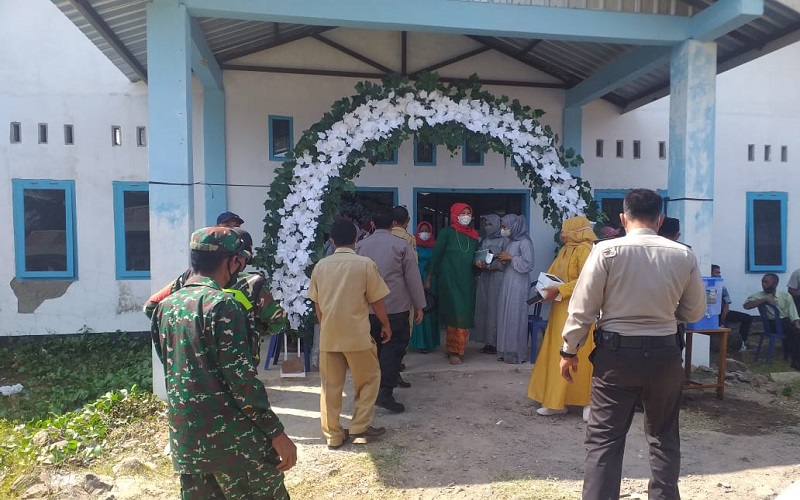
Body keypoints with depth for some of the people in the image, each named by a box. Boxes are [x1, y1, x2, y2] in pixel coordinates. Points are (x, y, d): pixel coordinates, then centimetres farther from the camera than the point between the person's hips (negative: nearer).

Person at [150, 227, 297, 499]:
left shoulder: (165, 307, 8)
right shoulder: (222, 304, -15)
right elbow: (241, 379, -20)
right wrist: (276, 432, -15)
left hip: (185, 440, 7)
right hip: (232, 438, -7)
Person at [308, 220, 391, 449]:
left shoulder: (320, 265, 3)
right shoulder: (365, 264, -8)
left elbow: (317, 304, 9)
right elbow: (376, 300, -4)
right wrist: (386, 324, 11)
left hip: (328, 335, 4)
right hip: (357, 334, -4)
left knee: (330, 385, 11)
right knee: (369, 379, 15)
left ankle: (333, 435, 18)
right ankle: (359, 427, 15)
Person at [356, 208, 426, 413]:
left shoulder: (361, 245, 6)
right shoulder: (401, 245, -5)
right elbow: (413, 277, -5)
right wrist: (419, 305, 2)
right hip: (396, 307, -4)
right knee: (394, 347, 1)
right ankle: (385, 392, -8)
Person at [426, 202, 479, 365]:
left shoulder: (474, 235, 10)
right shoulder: (446, 233, -4)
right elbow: (436, 255, -4)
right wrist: (429, 277, -6)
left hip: (467, 281, 5)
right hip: (449, 280, -5)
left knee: (466, 315, 5)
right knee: (456, 314, -10)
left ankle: (455, 349, 18)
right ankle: (454, 350, 2)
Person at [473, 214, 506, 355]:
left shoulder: (503, 241, -1)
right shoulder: (483, 241, 16)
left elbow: (505, 262, -6)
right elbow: (477, 257, 14)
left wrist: (489, 266, -16)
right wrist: (478, 263, -8)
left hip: (497, 278, -5)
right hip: (483, 278, 6)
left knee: (494, 308, -7)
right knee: (483, 307, 2)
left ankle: (495, 343, -2)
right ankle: (487, 342, 7)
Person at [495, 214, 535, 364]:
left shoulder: (525, 242, -10)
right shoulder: (511, 241, 13)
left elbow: (528, 265, -16)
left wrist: (510, 258, -14)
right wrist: (502, 259, 1)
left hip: (518, 286, -8)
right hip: (506, 283, 8)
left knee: (515, 317, -3)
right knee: (505, 317, 9)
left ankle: (516, 353, 7)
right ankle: (506, 350, 18)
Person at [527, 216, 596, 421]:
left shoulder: (585, 250, -12)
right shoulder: (564, 250, 15)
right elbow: (552, 274, 18)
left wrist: (558, 290, -22)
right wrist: (546, 288, -3)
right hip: (560, 310, 9)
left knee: (576, 357, -3)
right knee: (556, 355, 9)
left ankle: (588, 402, 10)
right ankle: (557, 401, 16)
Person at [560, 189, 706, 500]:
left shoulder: (607, 251, -11)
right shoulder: (683, 255, -2)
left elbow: (582, 308, -10)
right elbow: (695, 312, 8)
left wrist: (569, 350, 2)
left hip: (616, 352, -3)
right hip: (664, 353, 3)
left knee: (603, 438, 6)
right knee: (664, 436, 21)